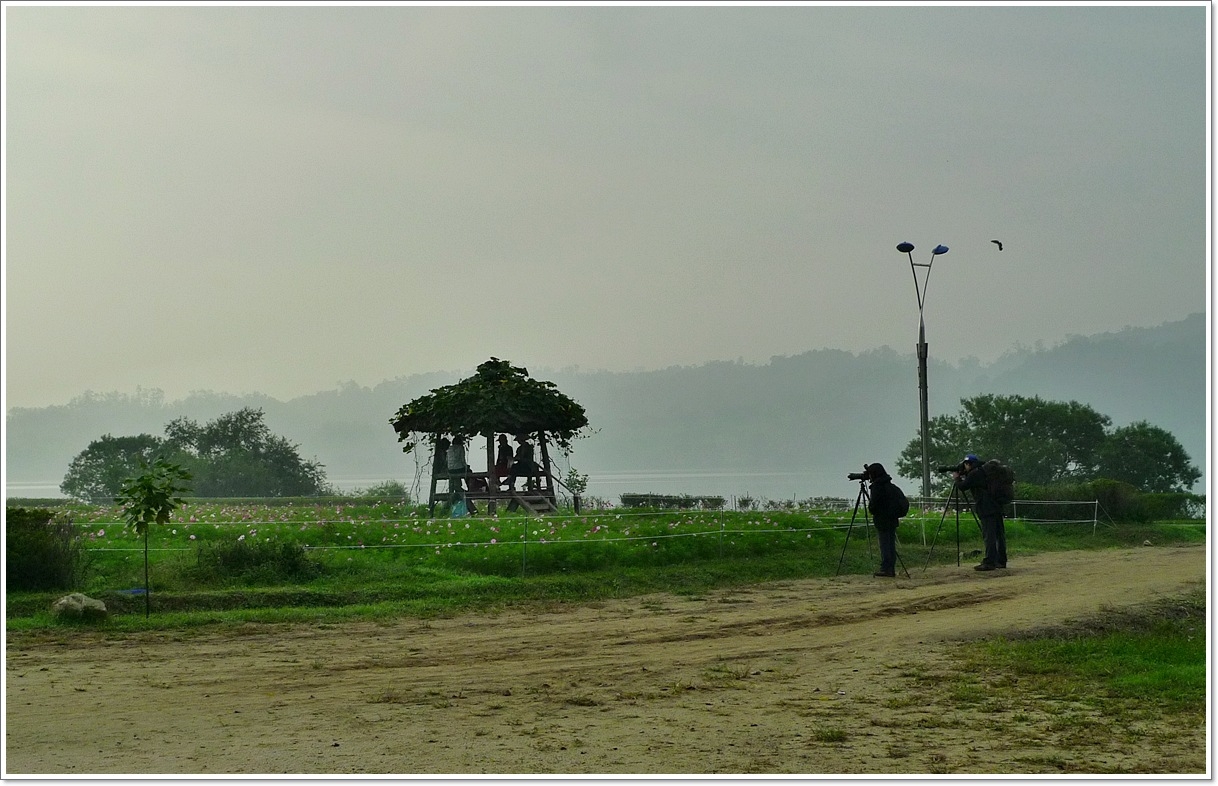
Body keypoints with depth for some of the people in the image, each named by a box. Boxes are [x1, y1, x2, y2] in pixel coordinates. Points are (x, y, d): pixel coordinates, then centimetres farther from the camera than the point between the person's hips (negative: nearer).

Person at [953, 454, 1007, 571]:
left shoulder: (974, 474, -7)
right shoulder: (985, 471, 19)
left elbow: (963, 486, -4)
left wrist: (957, 478, 14)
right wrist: (963, 476, 25)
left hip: (986, 509, -9)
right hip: (997, 507, 9)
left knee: (988, 535, -10)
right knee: (999, 534, 10)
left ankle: (989, 562, -12)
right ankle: (1001, 561, 15)